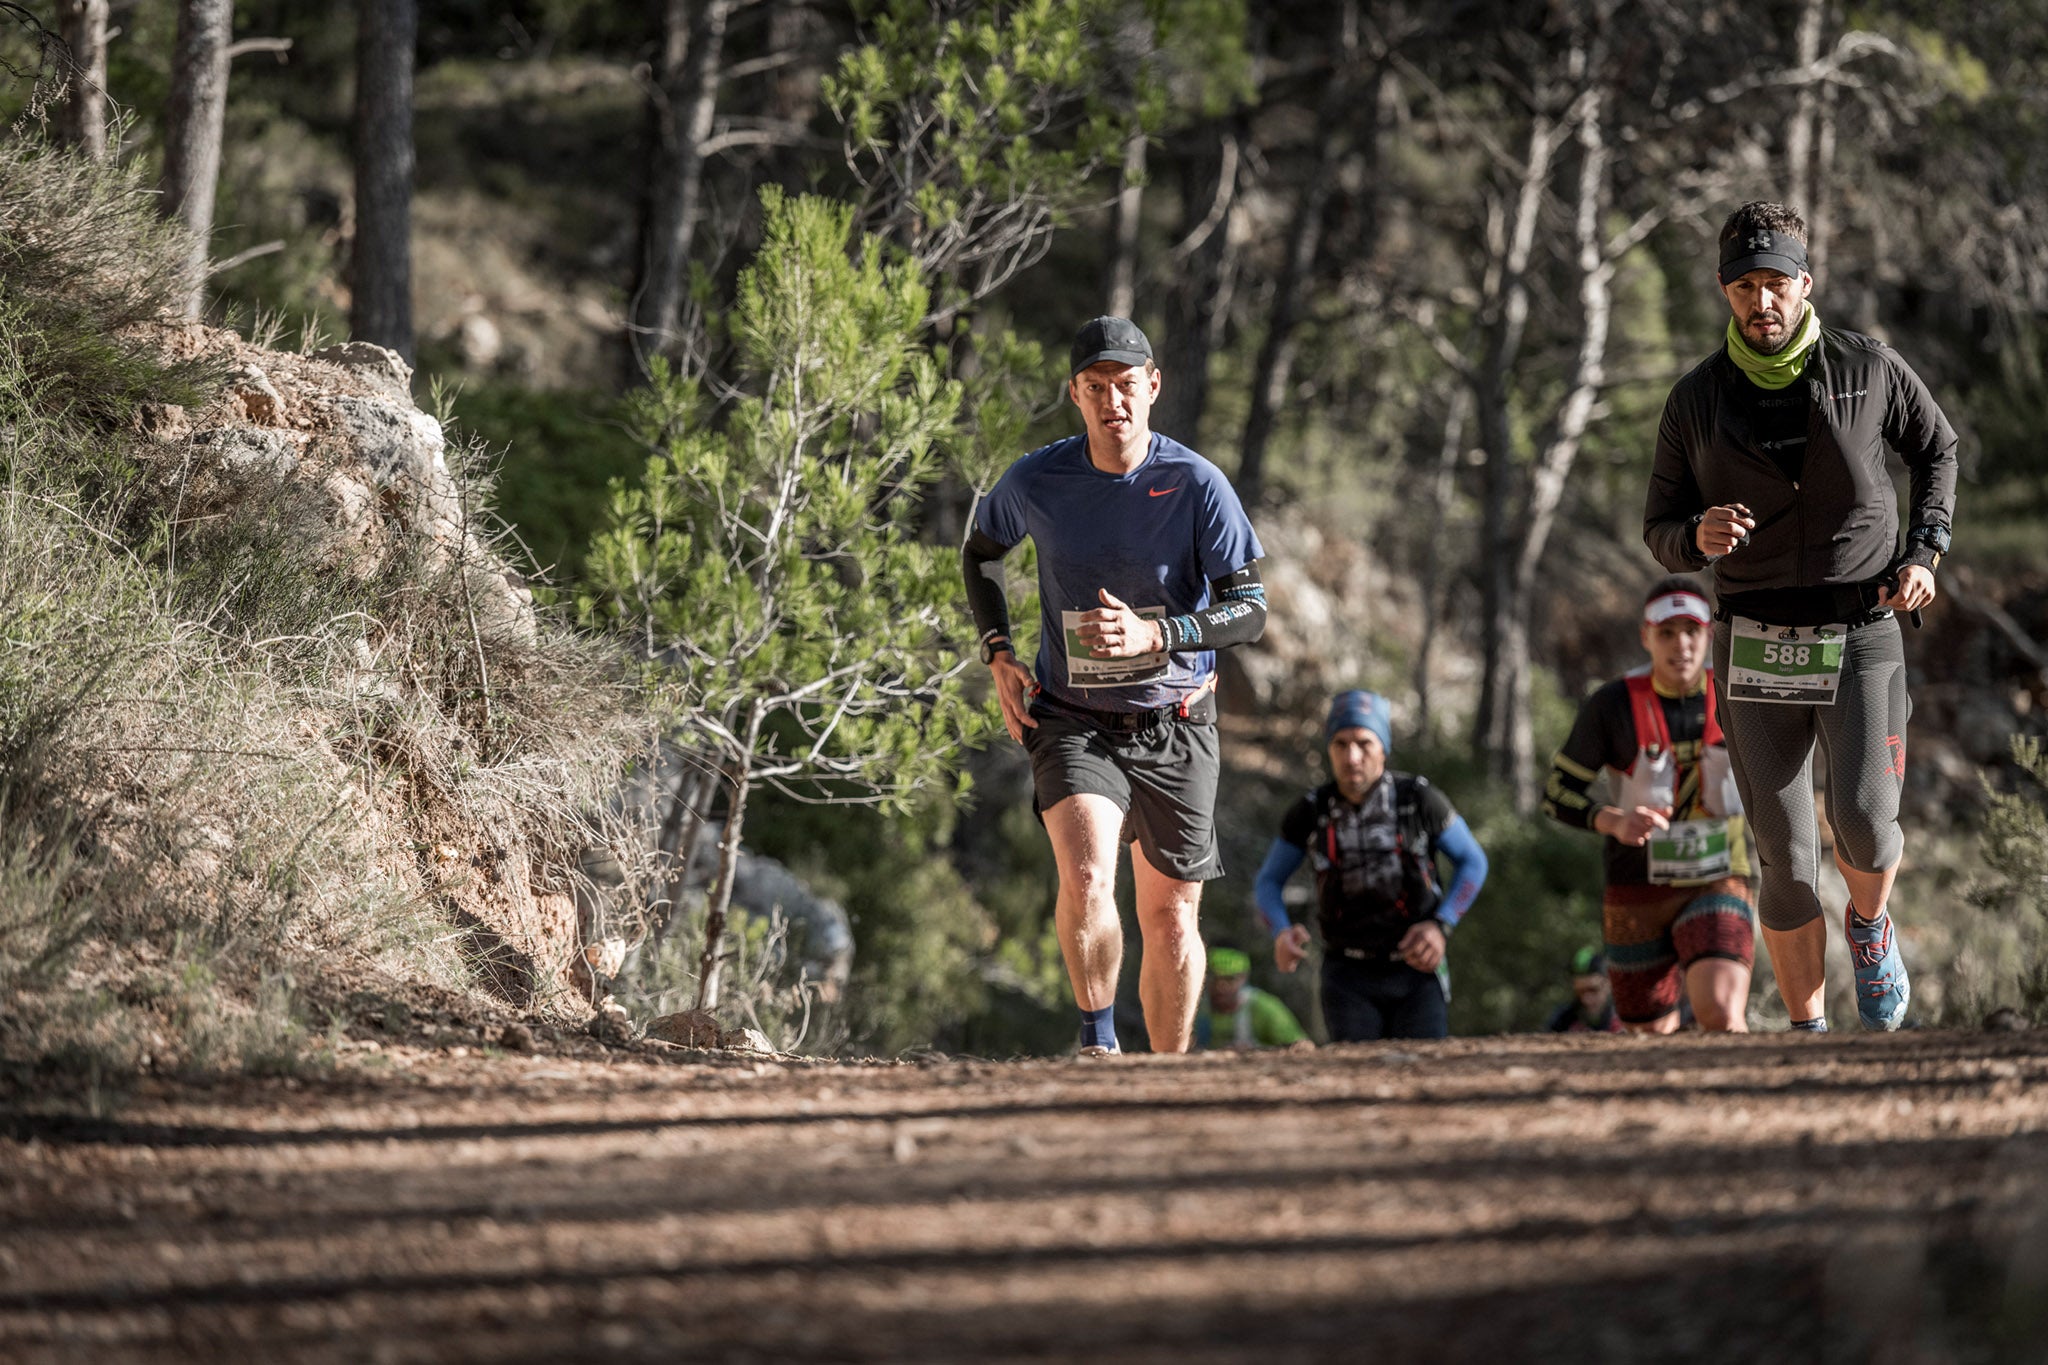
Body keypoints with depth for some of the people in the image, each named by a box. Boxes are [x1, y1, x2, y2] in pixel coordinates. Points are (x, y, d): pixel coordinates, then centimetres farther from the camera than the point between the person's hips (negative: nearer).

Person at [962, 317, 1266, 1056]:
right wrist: (999, 656, 3)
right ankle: (1097, 1043, -10)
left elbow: (1249, 611, -10)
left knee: (1170, 914, 8)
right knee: (1086, 878, -26)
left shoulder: (1197, 484, -12)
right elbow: (980, 550, 14)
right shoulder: (1036, 481, -8)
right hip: (1073, 720, 0)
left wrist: (1153, 635, -26)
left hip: (1174, 725, 0)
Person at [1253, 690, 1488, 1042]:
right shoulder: (1309, 813, -9)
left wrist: (1441, 927, -14)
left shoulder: (1419, 799, -12)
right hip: (1349, 978, 0)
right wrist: (1281, 934, -18)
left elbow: (1472, 862, 2)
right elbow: (1268, 883, 4)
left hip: (1417, 973, 0)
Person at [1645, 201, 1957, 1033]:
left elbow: (1937, 448, 17)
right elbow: (1661, 532, 7)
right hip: (1754, 648, 1)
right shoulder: (1697, 400, 0)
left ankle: (1869, 926, 17)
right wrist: (1699, 537, -18)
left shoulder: (1869, 371, -2)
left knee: (1865, 826, -17)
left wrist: (1923, 552, 3)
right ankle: (1809, 1035, 12)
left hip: (1861, 640, -1)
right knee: (1786, 861, -1)